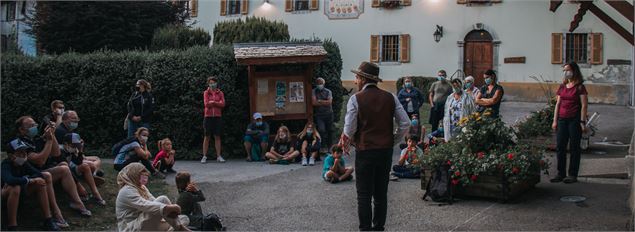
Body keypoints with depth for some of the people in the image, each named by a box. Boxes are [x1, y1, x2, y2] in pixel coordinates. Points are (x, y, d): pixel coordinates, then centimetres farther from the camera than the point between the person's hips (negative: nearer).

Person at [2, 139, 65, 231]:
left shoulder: (24, 164, -6)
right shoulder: (6, 165, -23)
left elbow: (40, 174, -17)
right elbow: (9, 180, -44)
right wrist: (29, 180, -32)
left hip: (20, 196, 7)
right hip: (5, 195, -7)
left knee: (40, 182, -12)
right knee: (15, 188, -38)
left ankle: (48, 221, -11)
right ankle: (12, 227, -32)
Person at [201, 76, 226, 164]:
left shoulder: (220, 93, 8)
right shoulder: (206, 93, 5)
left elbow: (223, 104, -4)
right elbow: (206, 104, -8)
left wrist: (212, 102, -11)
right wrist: (217, 103, -10)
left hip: (217, 117, 1)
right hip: (208, 116, -1)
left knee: (217, 136, 2)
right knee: (207, 136, 0)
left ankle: (219, 156, 6)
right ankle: (204, 156, 3)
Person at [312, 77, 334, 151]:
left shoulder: (328, 92, 6)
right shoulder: (314, 92, 2)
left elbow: (329, 102, -7)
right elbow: (314, 103, -10)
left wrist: (319, 101, -8)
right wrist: (325, 102, -7)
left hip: (328, 114, 2)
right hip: (319, 115, -2)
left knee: (329, 131, 7)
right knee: (322, 130, -17)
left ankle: (329, 147, 19)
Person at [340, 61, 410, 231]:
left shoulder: (356, 99, -9)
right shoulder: (390, 98, 3)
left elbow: (349, 129, -12)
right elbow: (405, 123, 1)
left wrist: (346, 143, 7)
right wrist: (393, 142, 12)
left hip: (365, 151, -4)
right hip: (386, 150, 4)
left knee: (364, 195, 3)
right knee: (381, 193, 13)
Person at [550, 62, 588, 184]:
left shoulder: (580, 87, -4)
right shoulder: (562, 87, 13)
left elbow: (584, 105, -7)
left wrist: (582, 121, -13)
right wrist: (555, 120, 9)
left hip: (574, 119, -6)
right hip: (562, 119, 6)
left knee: (574, 147, 1)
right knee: (560, 147, 5)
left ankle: (573, 175, 7)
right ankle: (561, 173, 13)